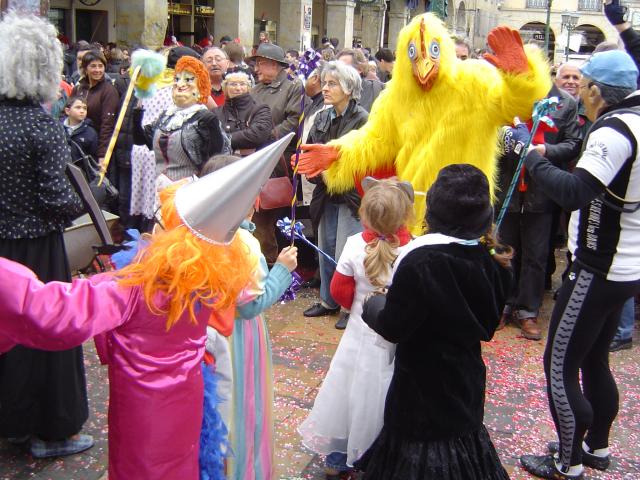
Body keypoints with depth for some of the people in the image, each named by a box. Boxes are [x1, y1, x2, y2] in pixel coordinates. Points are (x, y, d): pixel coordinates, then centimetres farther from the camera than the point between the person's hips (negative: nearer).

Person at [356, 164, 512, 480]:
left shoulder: (420, 261, -27)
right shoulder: (493, 259, -8)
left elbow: (392, 328, -21)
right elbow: (489, 321, 4)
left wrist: (371, 306, -2)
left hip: (423, 385, -5)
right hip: (467, 379, 6)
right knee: (462, 428, 25)